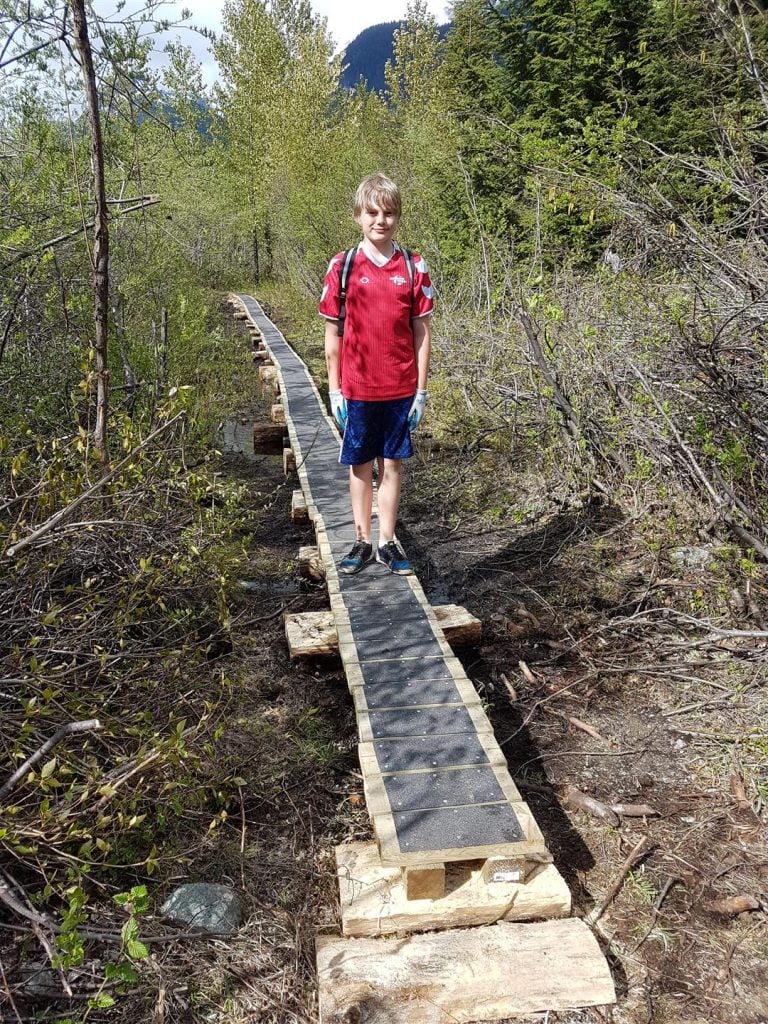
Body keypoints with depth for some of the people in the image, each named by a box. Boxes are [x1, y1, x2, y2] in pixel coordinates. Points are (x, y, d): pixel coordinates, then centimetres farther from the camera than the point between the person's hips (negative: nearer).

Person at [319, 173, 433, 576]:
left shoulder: (413, 267, 0)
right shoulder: (343, 266, -2)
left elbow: (422, 333, 2)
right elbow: (333, 334, 2)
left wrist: (421, 390, -1)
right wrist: (334, 390, 0)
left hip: (400, 389, 0)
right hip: (358, 389, 0)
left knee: (392, 465, 9)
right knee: (360, 466, 10)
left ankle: (388, 542, 20)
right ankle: (362, 541, 23)